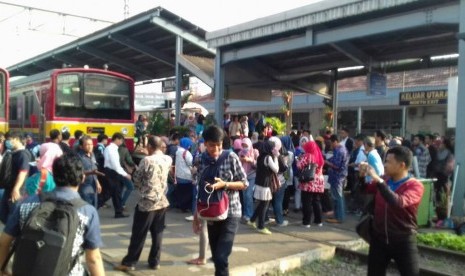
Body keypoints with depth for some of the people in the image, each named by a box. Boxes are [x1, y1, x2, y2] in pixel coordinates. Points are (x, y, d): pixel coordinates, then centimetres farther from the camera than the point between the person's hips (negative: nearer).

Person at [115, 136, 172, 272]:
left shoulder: (147, 160, -16)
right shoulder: (168, 159, 0)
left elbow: (136, 179, -5)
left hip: (147, 202, -5)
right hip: (162, 201, 5)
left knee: (138, 234, 3)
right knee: (158, 233, 12)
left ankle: (129, 262, 11)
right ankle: (155, 261, 19)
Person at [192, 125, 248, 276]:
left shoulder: (231, 157, -9)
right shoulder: (201, 160, 1)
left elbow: (244, 183, -4)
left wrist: (224, 184, -20)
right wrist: (196, 215, 9)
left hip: (230, 213, -4)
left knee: (221, 258, -13)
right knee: (216, 257, 13)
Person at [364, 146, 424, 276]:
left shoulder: (415, 185, -14)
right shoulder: (383, 181, 2)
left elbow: (399, 203, -33)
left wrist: (378, 180, -32)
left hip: (403, 242, -5)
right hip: (379, 239, 5)